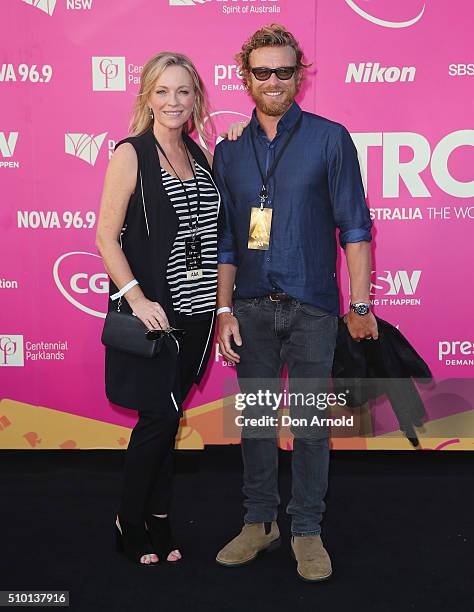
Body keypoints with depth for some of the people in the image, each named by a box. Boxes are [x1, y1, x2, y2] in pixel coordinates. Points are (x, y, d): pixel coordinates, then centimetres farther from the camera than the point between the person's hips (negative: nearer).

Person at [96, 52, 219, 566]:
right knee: (159, 417, -2)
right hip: (150, 310, -5)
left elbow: (212, 224, 15)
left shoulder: (201, 156, 11)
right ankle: (129, 524, 18)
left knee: (168, 417, 12)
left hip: (195, 310, 5)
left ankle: (157, 521, 26)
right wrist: (136, 298, -19)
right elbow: (106, 237, -9)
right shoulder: (131, 154, -7)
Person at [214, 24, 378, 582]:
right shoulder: (229, 150, 9)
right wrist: (224, 311, 4)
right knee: (254, 417, 9)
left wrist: (360, 305, -6)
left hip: (312, 306, -3)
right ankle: (259, 521, 24)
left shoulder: (329, 139, 0)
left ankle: (306, 530, 18)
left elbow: (354, 227, -2)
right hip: (252, 307, 3)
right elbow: (224, 239, 10)